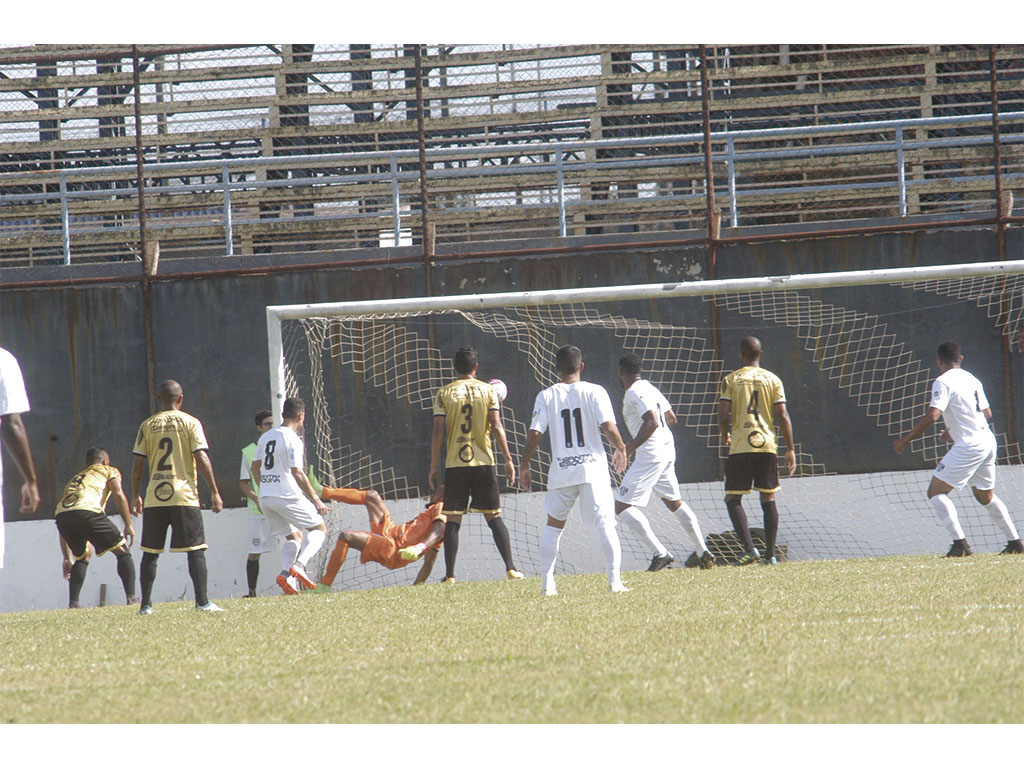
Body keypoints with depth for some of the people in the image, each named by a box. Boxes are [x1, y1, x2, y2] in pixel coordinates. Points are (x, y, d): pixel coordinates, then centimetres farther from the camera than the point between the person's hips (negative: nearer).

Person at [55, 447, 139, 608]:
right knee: (122, 549, 10)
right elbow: (118, 494, 4)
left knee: (84, 555, 29)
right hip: (87, 510, -5)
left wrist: (67, 557, 38)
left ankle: (73, 602, 17)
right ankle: (131, 598, -2)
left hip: (61, 515, 5)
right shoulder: (109, 471, 27)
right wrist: (128, 525, 6)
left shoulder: (74, 479, 40)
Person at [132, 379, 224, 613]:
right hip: (184, 496, -2)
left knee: (150, 552, 8)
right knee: (195, 549, 1)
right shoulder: (190, 423, 0)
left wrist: (135, 496, 14)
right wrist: (214, 492, -2)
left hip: (154, 498, 2)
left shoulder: (148, 426, 6)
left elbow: (138, 464, 4)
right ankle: (202, 601, -6)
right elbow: (202, 459, -7)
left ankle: (145, 604, 5)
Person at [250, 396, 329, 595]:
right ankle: (299, 565, -17)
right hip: (288, 496, -7)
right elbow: (297, 473, -18)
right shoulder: (293, 440, -12)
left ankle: (285, 573, -7)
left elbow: (255, 468, 19)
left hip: (265, 497, 7)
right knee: (319, 529, 5)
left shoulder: (266, 437, 12)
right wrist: (316, 500, -15)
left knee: (295, 537, 17)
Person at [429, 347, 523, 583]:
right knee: (494, 516, 7)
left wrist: (434, 466, 4)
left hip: (455, 464, -1)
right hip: (484, 461, 1)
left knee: (453, 519, 3)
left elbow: (437, 432, -2)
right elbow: (497, 427, -3)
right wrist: (508, 460, 1)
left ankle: (450, 575, -1)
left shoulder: (444, 394, 1)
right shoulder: (487, 390, 2)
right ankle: (511, 568, -1)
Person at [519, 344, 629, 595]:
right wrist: (620, 448, 9)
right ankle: (615, 580, -9)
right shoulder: (594, 392, -3)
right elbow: (609, 427, -10)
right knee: (605, 525, 0)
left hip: (561, 471, 2)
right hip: (592, 467, -2)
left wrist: (524, 466, 8)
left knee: (554, 526, 16)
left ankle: (547, 583, 11)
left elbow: (534, 434, -3)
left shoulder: (546, 396, 1)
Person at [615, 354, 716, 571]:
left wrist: (631, 447, -20)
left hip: (650, 455, -10)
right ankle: (704, 552, 23)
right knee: (674, 502, 23)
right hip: (667, 450, 10)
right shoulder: (650, 388, 14)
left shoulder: (634, 393, -13)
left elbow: (651, 422, -24)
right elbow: (671, 419, 22)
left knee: (622, 506, -8)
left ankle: (660, 553, -16)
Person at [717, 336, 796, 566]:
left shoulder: (731, 380, 0)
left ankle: (749, 549, -12)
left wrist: (725, 435, 15)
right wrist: (790, 449, 5)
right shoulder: (773, 380, 5)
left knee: (733, 499, 4)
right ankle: (770, 554, 7)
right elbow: (782, 416, 0)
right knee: (768, 499, 10)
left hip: (740, 447, -2)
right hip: (767, 445, 2)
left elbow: (723, 415, -6)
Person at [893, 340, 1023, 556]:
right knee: (985, 496, 24)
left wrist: (905, 440, -13)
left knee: (935, 492, -4)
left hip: (969, 446, -8)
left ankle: (960, 543, -16)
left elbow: (931, 417, -20)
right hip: (987, 441, 8)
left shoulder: (943, 382, -10)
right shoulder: (972, 380, 14)